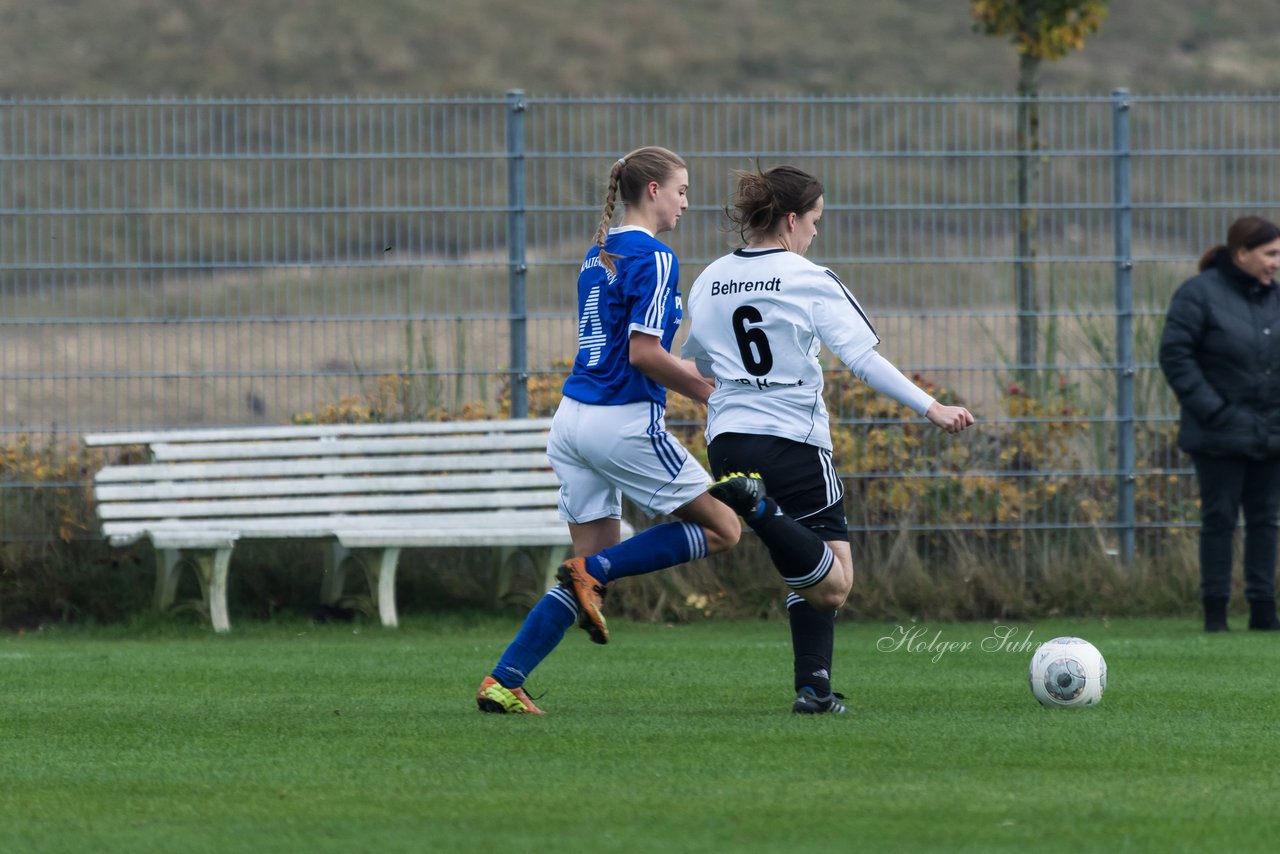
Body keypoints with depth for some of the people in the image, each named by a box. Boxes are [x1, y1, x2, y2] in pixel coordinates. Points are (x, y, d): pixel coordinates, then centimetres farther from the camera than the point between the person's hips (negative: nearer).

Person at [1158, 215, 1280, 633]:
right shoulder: (1199, 293, -9)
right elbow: (1174, 355, -12)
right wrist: (1211, 410, -16)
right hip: (1220, 436, -6)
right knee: (1219, 519, -2)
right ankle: (1215, 611, 3)